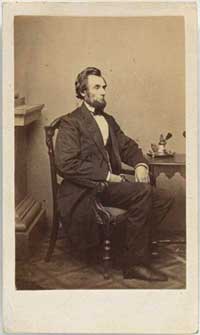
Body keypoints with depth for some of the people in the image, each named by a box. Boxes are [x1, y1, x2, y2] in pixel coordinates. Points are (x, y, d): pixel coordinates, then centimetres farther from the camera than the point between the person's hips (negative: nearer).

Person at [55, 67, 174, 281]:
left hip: (111, 183, 7)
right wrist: (106, 176, -17)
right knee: (142, 191, -27)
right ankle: (136, 262, -17)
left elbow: (128, 146, 24)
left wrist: (141, 165, 0)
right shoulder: (70, 123, -4)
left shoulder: (108, 120, 21)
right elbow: (66, 165, -14)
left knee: (163, 199, -11)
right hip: (89, 190, -7)